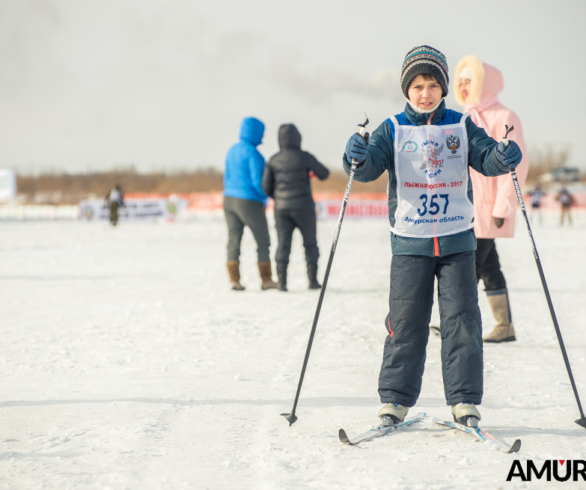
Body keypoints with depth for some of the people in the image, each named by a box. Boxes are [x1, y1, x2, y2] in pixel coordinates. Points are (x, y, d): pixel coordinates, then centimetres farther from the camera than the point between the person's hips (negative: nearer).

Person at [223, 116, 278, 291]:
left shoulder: (232, 151, 10)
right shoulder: (253, 153, -15)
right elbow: (257, 182, -18)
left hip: (229, 199, 7)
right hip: (250, 202, -7)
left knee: (233, 241, 7)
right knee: (263, 241, 6)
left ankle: (234, 280, 2)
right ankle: (266, 280, 9)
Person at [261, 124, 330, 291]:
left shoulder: (274, 160, 0)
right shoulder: (305, 157, -9)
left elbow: (266, 186, -1)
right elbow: (324, 174, 2)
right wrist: (315, 171, 25)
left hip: (282, 208, 2)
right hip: (303, 207, -2)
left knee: (283, 244, 4)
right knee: (310, 243, 12)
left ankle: (282, 282, -9)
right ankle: (313, 281, 13)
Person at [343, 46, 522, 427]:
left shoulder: (462, 127, 6)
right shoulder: (393, 130, 3)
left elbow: (485, 157, -3)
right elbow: (370, 167, -7)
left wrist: (503, 157, -25)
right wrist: (358, 157, -30)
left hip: (458, 241, 1)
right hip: (410, 242, -1)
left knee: (462, 320, 0)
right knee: (406, 323, 2)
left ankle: (465, 401, 6)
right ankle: (396, 399, 11)